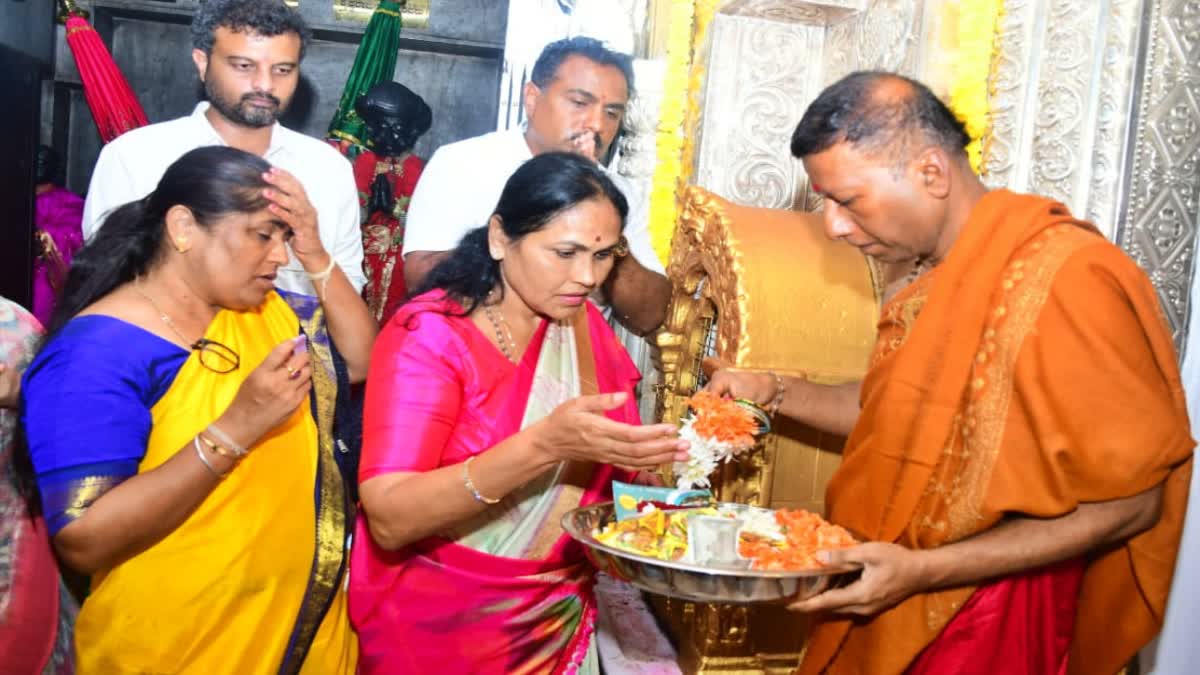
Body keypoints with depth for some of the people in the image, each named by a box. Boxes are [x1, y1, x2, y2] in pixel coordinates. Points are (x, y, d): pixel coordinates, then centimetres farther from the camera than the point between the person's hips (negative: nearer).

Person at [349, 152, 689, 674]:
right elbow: (388, 519, -28)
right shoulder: (430, 334, -18)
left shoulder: (582, 324, 0)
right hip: (439, 623, -5)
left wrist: (685, 444, -17)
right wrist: (543, 445, -38)